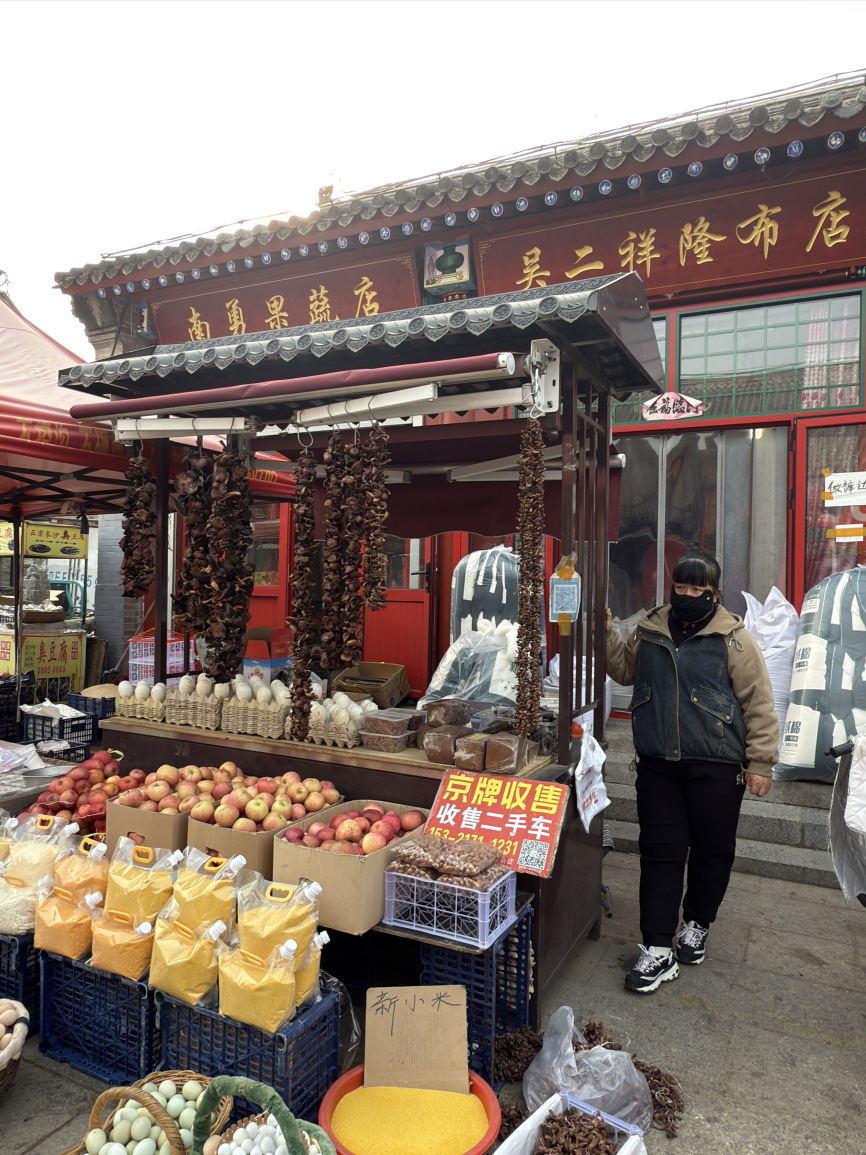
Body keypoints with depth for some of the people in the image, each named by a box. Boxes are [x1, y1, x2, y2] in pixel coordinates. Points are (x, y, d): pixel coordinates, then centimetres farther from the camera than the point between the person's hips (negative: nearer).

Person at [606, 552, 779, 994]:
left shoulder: (733, 638, -6)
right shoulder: (649, 629, 7)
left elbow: (758, 705, -4)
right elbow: (624, 670, 22)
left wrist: (760, 763, -6)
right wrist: (607, 632, 7)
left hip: (716, 769, -3)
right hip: (658, 766, 3)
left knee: (712, 851, 11)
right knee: (660, 851, 4)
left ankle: (696, 926, 36)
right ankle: (658, 950, 11)